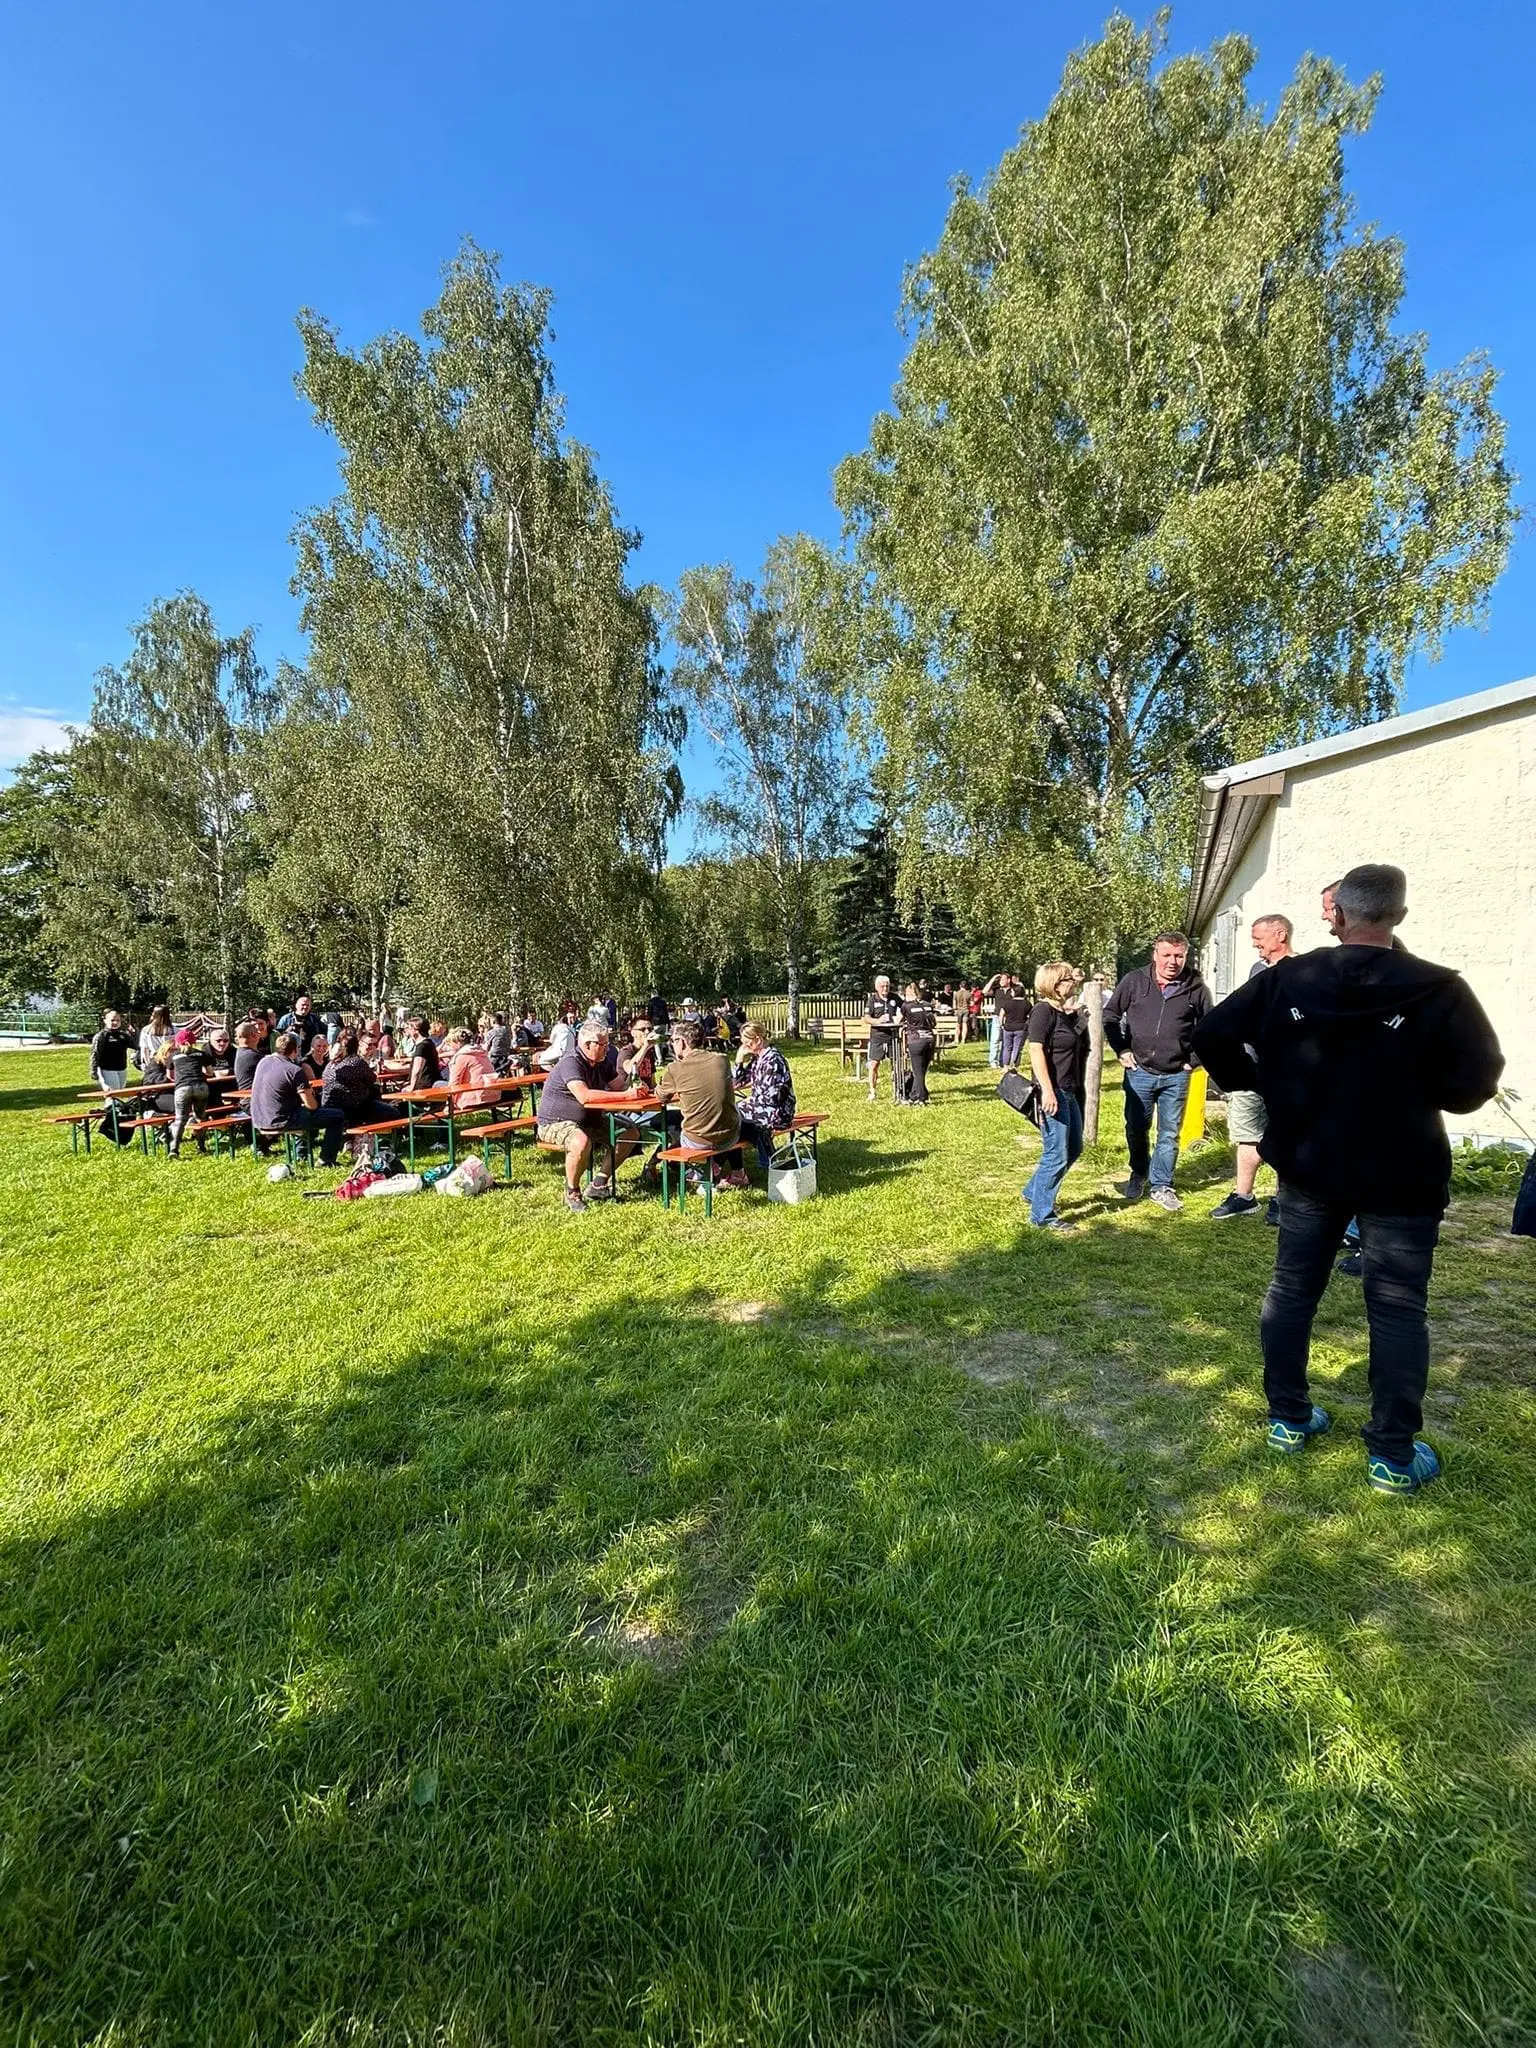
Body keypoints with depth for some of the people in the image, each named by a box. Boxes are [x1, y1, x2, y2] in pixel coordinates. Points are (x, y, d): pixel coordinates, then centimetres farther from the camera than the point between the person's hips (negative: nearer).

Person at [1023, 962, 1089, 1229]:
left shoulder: (1070, 1013, 13)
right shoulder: (1044, 1010, -13)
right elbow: (1036, 1050, -21)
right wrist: (1047, 1091, -25)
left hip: (1070, 1092, 10)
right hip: (1053, 1093, -10)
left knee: (1074, 1149, 19)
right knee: (1056, 1155, -3)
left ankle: (1034, 1192, 34)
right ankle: (1042, 1216, 10)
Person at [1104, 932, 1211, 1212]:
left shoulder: (1196, 988, -5)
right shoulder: (1134, 981, -5)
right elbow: (1110, 1016, 4)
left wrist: (1194, 1058, 2)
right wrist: (1122, 1050, -1)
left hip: (1176, 1076, 0)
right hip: (1139, 1071, 0)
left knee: (1169, 1134, 8)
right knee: (1136, 1129, 11)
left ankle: (1161, 1186, 21)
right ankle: (1138, 1176, 32)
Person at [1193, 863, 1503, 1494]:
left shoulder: (1286, 980, -7)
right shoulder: (1439, 990, -14)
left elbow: (1211, 1036, -6)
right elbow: (1473, 1085, -12)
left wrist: (1263, 1085, 7)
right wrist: (1416, 1092, 8)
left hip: (1307, 1164, 2)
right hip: (1400, 1176, -2)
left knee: (1292, 1289, 15)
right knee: (1397, 1310, 9)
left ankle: (1288, 1418, 26)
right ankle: (1393, 1456, 17)